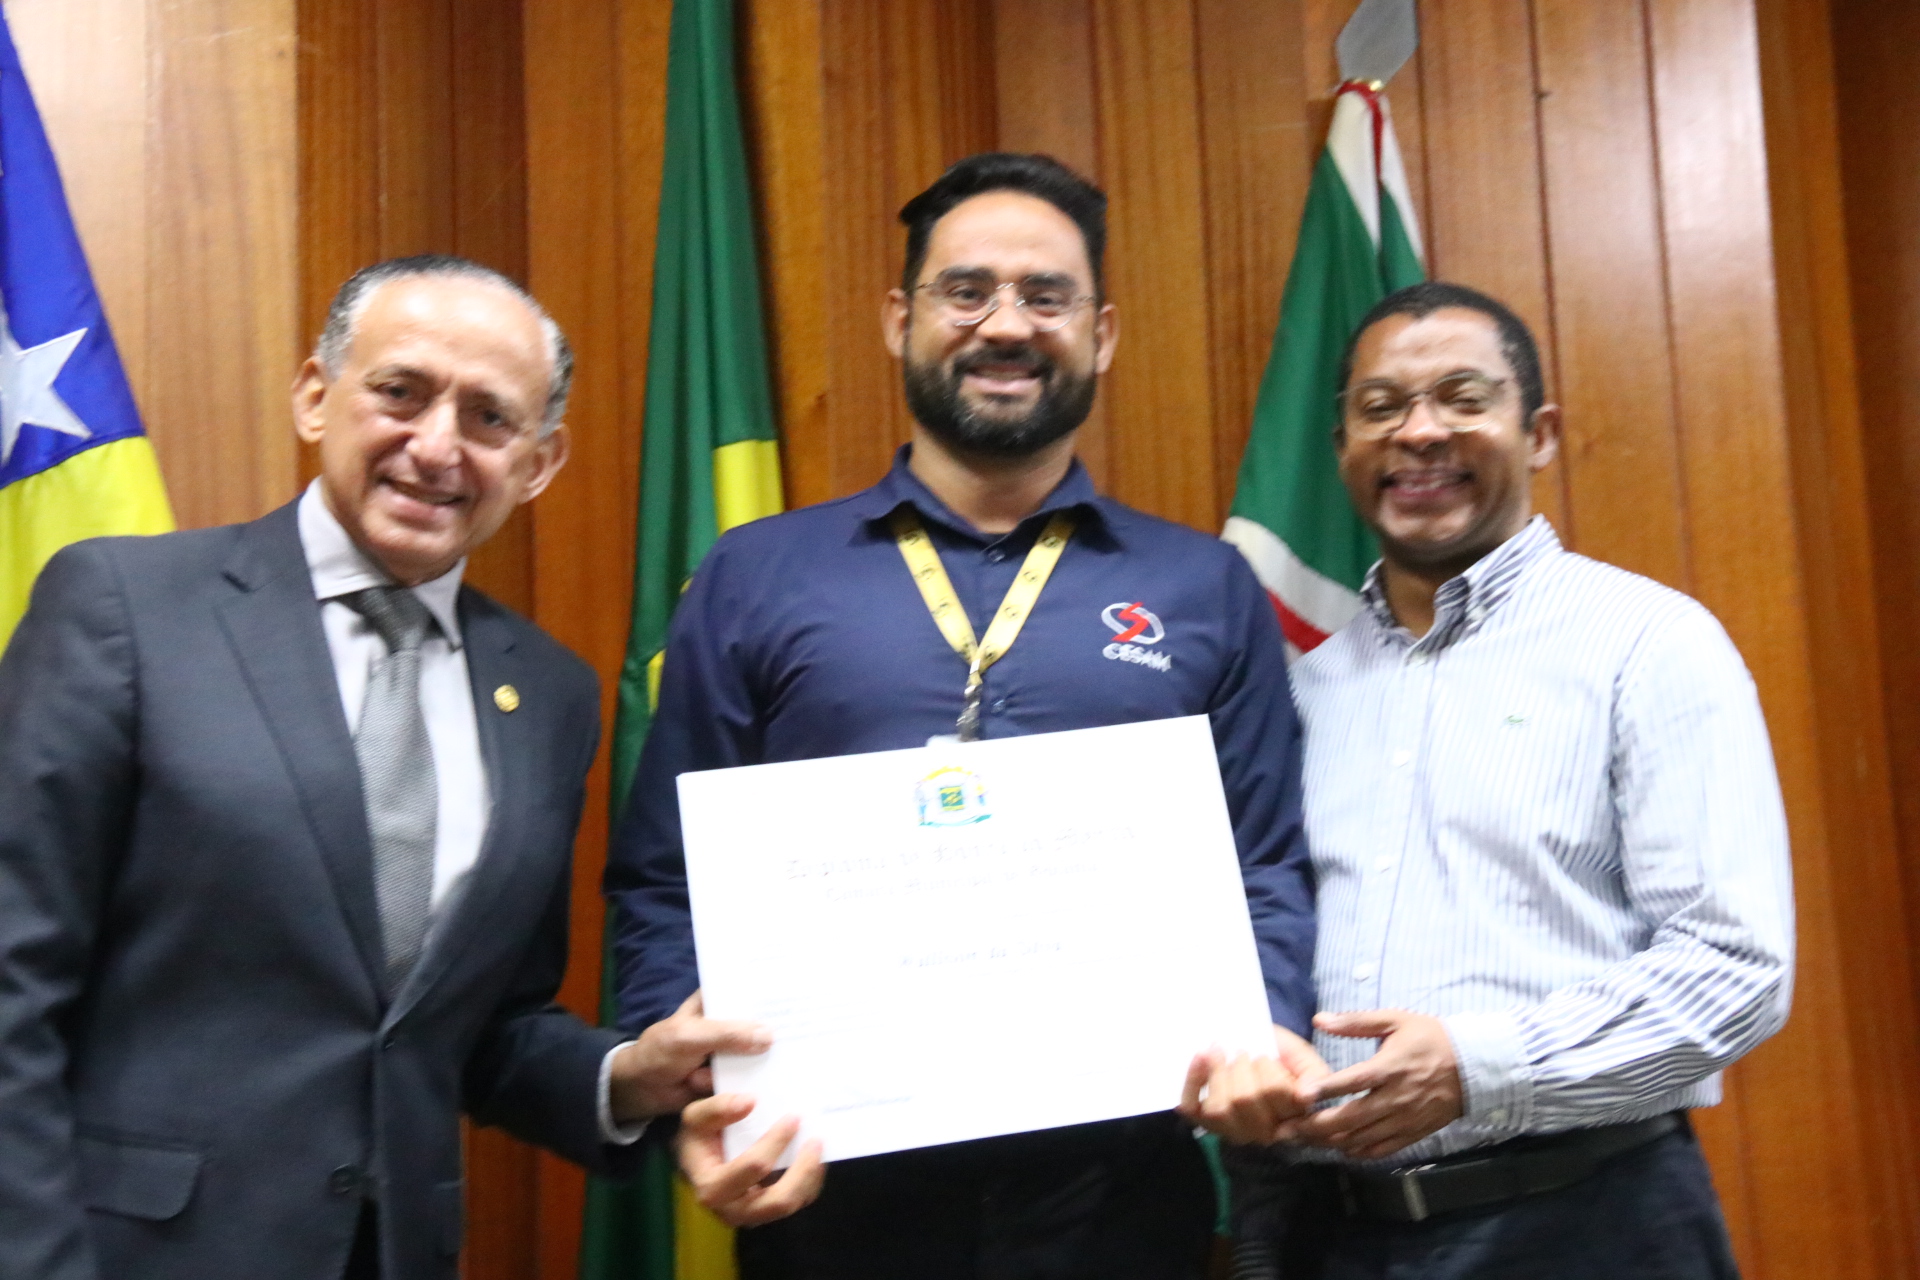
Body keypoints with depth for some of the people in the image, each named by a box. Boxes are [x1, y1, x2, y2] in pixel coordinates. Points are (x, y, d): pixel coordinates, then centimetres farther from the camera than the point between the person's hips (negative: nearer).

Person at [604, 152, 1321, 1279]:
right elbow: (667, 882, 3)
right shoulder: (753, 579, 3)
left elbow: (1268, 873, 5)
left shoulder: (1208, 588, 5)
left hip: (1120, 1185, 1)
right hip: (833, 1183, 0)